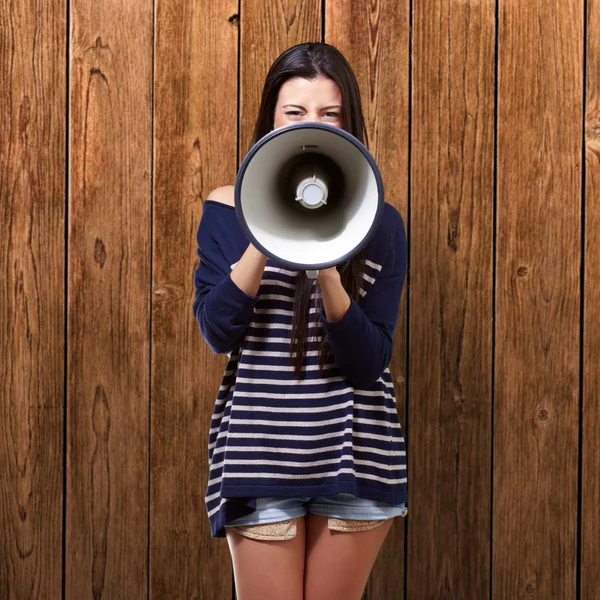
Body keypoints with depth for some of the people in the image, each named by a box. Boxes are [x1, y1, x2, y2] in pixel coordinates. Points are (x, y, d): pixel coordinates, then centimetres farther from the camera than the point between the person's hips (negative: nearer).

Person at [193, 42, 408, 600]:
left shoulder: (380, 222, 0)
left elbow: (368, 364, -7)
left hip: (353, 450, 1)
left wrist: (328, 272, -23)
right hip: (259, 444, -1)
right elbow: (217, 332, -9)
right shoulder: (228, 208, 1)